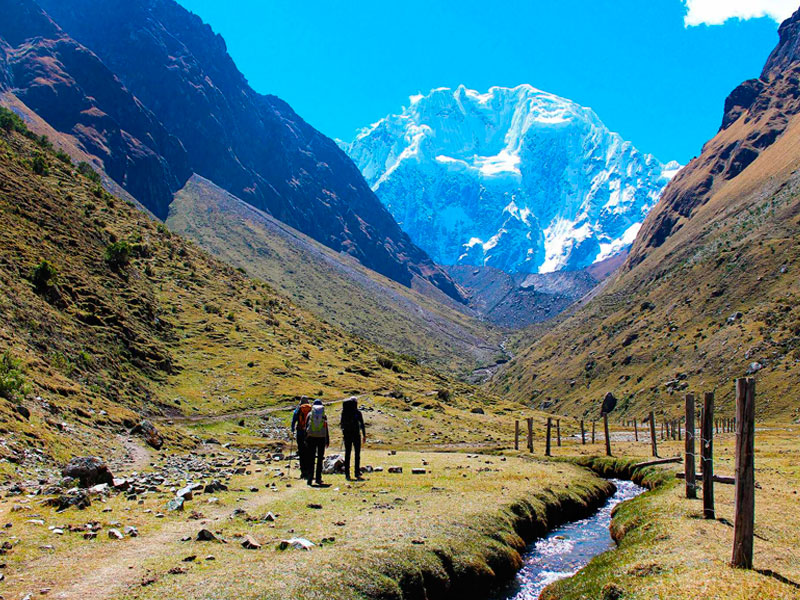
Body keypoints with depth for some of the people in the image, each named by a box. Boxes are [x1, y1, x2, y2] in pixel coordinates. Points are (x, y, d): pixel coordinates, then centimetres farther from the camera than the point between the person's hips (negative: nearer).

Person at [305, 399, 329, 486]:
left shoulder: (310, 415, 5)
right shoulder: (324, 415, 5)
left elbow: (306, 428, 5)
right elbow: (326, 429, 5)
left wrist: (306, 440, 10)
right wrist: (327, 441, 9)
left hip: (311, 437, 0)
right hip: (321, 438, 0)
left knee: (311, 458, 5)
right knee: (320, 459, 7)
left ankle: (310, 477, -3)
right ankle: (318, 478, 4)